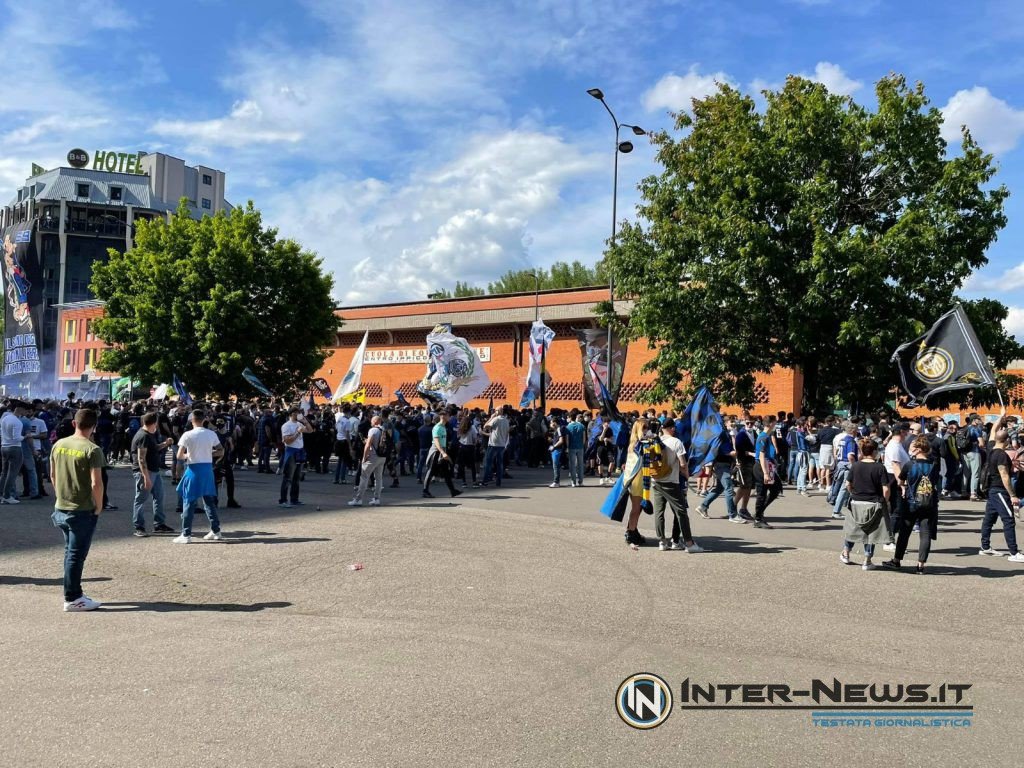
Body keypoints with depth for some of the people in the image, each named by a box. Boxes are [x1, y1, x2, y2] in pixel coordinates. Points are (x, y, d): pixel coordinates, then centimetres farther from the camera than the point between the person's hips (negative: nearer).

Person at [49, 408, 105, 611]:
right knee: (76, 555, 1)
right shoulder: (92, 450, -17)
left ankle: (74, 593, 27)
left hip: (61, 508, 7)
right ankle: (72, 599, 8)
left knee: (71, 552, 18)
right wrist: (99, 506, -8)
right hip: (83, 511, -7)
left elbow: (52, 475, 11)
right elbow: (96, 483, -21)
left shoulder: (59, 445, 3)